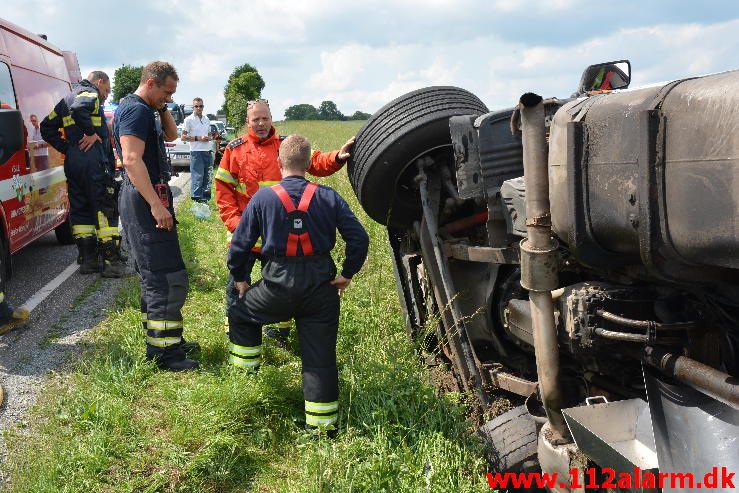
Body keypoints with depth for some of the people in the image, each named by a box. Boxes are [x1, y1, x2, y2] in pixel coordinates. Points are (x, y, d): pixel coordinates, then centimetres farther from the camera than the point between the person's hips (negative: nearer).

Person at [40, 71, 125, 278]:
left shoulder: (66, 99, 25)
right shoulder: (90, 93, -3)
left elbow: (47, 126, 22)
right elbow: (78, 109, -26)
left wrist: (65, 148, 14)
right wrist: (91, 132, -16)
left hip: (72, 162, 8)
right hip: (93, 161, -8)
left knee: (80, 209, 11)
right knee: (105, 210, -6)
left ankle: (87, 259, 13)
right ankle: (111, 261, -8)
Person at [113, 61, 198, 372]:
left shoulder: (145, 110, 17)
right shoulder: (136, 110, -14)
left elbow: (171, 136, 28)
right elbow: (132, 160, -24)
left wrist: (163, 110, 12)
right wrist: (156, 205, -27)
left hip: (149, 199, 11)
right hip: (144, 200, -11)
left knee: (156, 276, 16)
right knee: (168, 278, -9)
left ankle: (166, 340, 25)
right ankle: (163, 353, -3)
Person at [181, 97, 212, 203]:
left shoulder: (206, 119, 14)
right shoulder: (189, 120, -4)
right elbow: (183, 137, -6)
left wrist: (208, 138, 0)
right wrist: (198, 138, -14)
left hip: (208, 151, 6)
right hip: (196, 152, -6)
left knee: (206, 176, 11)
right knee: (197, 176, -9)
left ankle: (206, 196, 20)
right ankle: (197, 197, -5)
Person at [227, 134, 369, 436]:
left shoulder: (263, 197, -2)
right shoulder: (328, 197, 1)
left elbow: (240, 243, 1)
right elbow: (359, 238, -2)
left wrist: (240, 279, 17)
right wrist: (347, 275, 9)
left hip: (279, 285, -1)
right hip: (321, 287, 2)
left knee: (240, 310, 29)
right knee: (320, 356, 9)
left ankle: (246, 366, 36)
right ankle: (323, 423, 16)